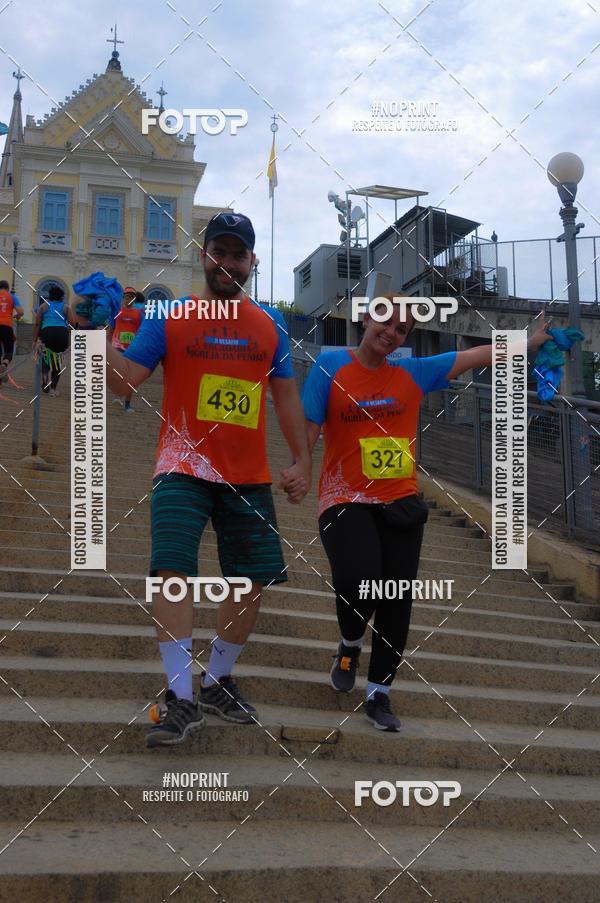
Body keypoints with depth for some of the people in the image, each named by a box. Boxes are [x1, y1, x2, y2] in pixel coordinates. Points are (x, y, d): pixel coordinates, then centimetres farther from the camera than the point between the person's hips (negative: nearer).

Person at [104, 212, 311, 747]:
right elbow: (127, 380, -6)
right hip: (184, 468, -3)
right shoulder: (168, 317, 0)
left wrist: (302, 460, 7)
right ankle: (182, 699, -10)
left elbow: (285, 396, 13)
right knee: (173, 568, -18)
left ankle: (218, 682, 26)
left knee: (253, 578, 6)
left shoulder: (271, 324, 8)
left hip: (249, 477, 4)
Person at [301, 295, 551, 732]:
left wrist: (533, 342, 18)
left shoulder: (413, 373, 7)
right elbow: (309, 427, -4)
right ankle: (350, 646, 13)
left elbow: (477, 356, 13)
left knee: (397, 604, 2)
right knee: (358, 582, -23)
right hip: (347, 502, -4)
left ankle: (379, 694, 20)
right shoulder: (331, 365, -1)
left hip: (401, 504, 4)